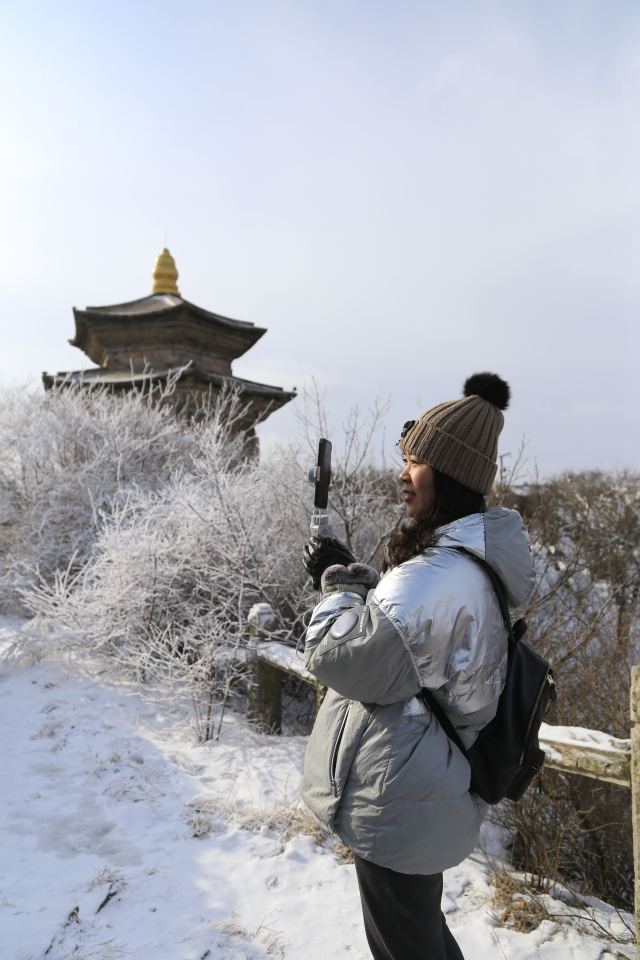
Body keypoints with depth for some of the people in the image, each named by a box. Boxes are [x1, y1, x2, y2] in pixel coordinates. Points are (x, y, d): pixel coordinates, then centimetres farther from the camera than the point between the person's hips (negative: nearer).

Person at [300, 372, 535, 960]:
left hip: (399, 811, -9)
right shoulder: (477, 558, 0)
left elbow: (337, 657, -24)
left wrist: (338, 579, -11)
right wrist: (353, 577, -1)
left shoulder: (436, 579, -33)